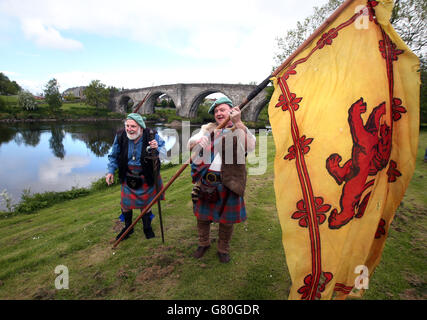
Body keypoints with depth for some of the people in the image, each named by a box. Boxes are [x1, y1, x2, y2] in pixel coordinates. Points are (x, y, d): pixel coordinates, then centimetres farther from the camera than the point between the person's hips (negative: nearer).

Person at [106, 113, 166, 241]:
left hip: (146, 177, -2)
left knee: (145, 203, 12)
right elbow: (114, 156, 4)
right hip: (128, 177, 2)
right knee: (125, 204, 11)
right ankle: (128, 227, 38)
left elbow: (165, 152, -12)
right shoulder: (120, 136, -13)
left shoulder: (152, 136, -20)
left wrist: (157, 149, -33)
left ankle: (147, 227, 38)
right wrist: (111, 171, 0)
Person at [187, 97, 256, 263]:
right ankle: (203, 243, 41)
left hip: (228, 182, -3)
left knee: (227, 219, 11)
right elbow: (190, 144, 1)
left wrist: (238, 123, -27)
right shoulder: (208, 129, 10)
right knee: (202, 215, 16)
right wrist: (196, 142, -22)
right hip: (205, 180, 3)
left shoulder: (240, 130, -1)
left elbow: (251, 146, -21)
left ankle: (223, 249, 35)